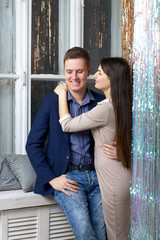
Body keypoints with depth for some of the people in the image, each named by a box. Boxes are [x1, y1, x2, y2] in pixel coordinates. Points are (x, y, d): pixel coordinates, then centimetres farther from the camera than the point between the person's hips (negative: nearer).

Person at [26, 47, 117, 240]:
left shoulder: (101, 102, 6)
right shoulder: (52, 100, 0)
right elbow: (32, 145, 1)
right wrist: (51, 179, -9)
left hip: (96, 175, 3)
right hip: (67, 177, -3)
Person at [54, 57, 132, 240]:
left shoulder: (105, 109, -23)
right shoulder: (123, 105, 4)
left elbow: (67, 125, -14)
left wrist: (62, 94, -3)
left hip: (114, 180, -9)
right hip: (123, 175, 9)